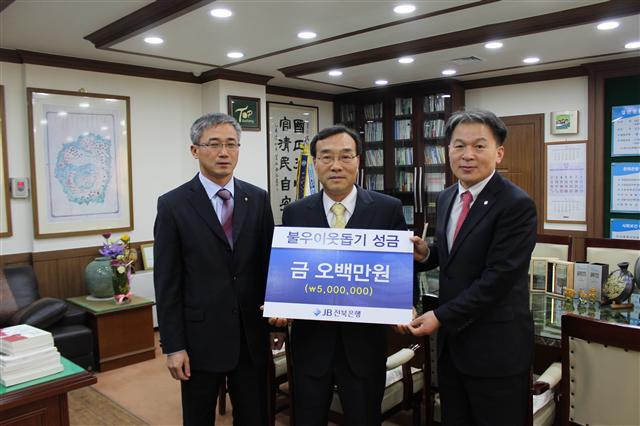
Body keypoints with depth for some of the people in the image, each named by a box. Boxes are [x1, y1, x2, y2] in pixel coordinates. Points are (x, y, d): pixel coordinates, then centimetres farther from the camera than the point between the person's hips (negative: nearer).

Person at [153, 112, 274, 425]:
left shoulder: (258, 199, 2)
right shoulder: (173, 204, -7)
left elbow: (269, 262, 7)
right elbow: (167, 282, -7)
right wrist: (173, 346, -8)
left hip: (252, 335, 3)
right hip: (201, 337, -2)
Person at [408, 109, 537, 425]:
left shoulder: (516, 204, -17)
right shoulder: (446, 199, 6)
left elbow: (498, 278, -21)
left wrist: (440, 316, -19)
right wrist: (426, 254, -5)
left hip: (495, 348, -7)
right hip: (451, 340, 7)